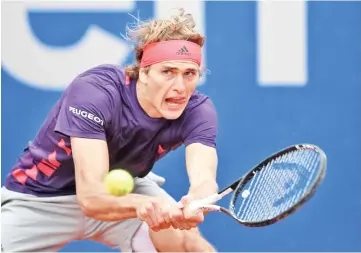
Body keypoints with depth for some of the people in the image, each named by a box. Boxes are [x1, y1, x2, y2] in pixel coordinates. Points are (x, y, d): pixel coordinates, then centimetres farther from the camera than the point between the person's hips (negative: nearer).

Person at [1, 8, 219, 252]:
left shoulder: (197, 111, -21)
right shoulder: (93, 92, -32)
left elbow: (204, 179, -38)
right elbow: (90, 196, -41)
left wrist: (193, 204, -63)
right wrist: (142, 204, -62)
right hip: (42, 198, -3)